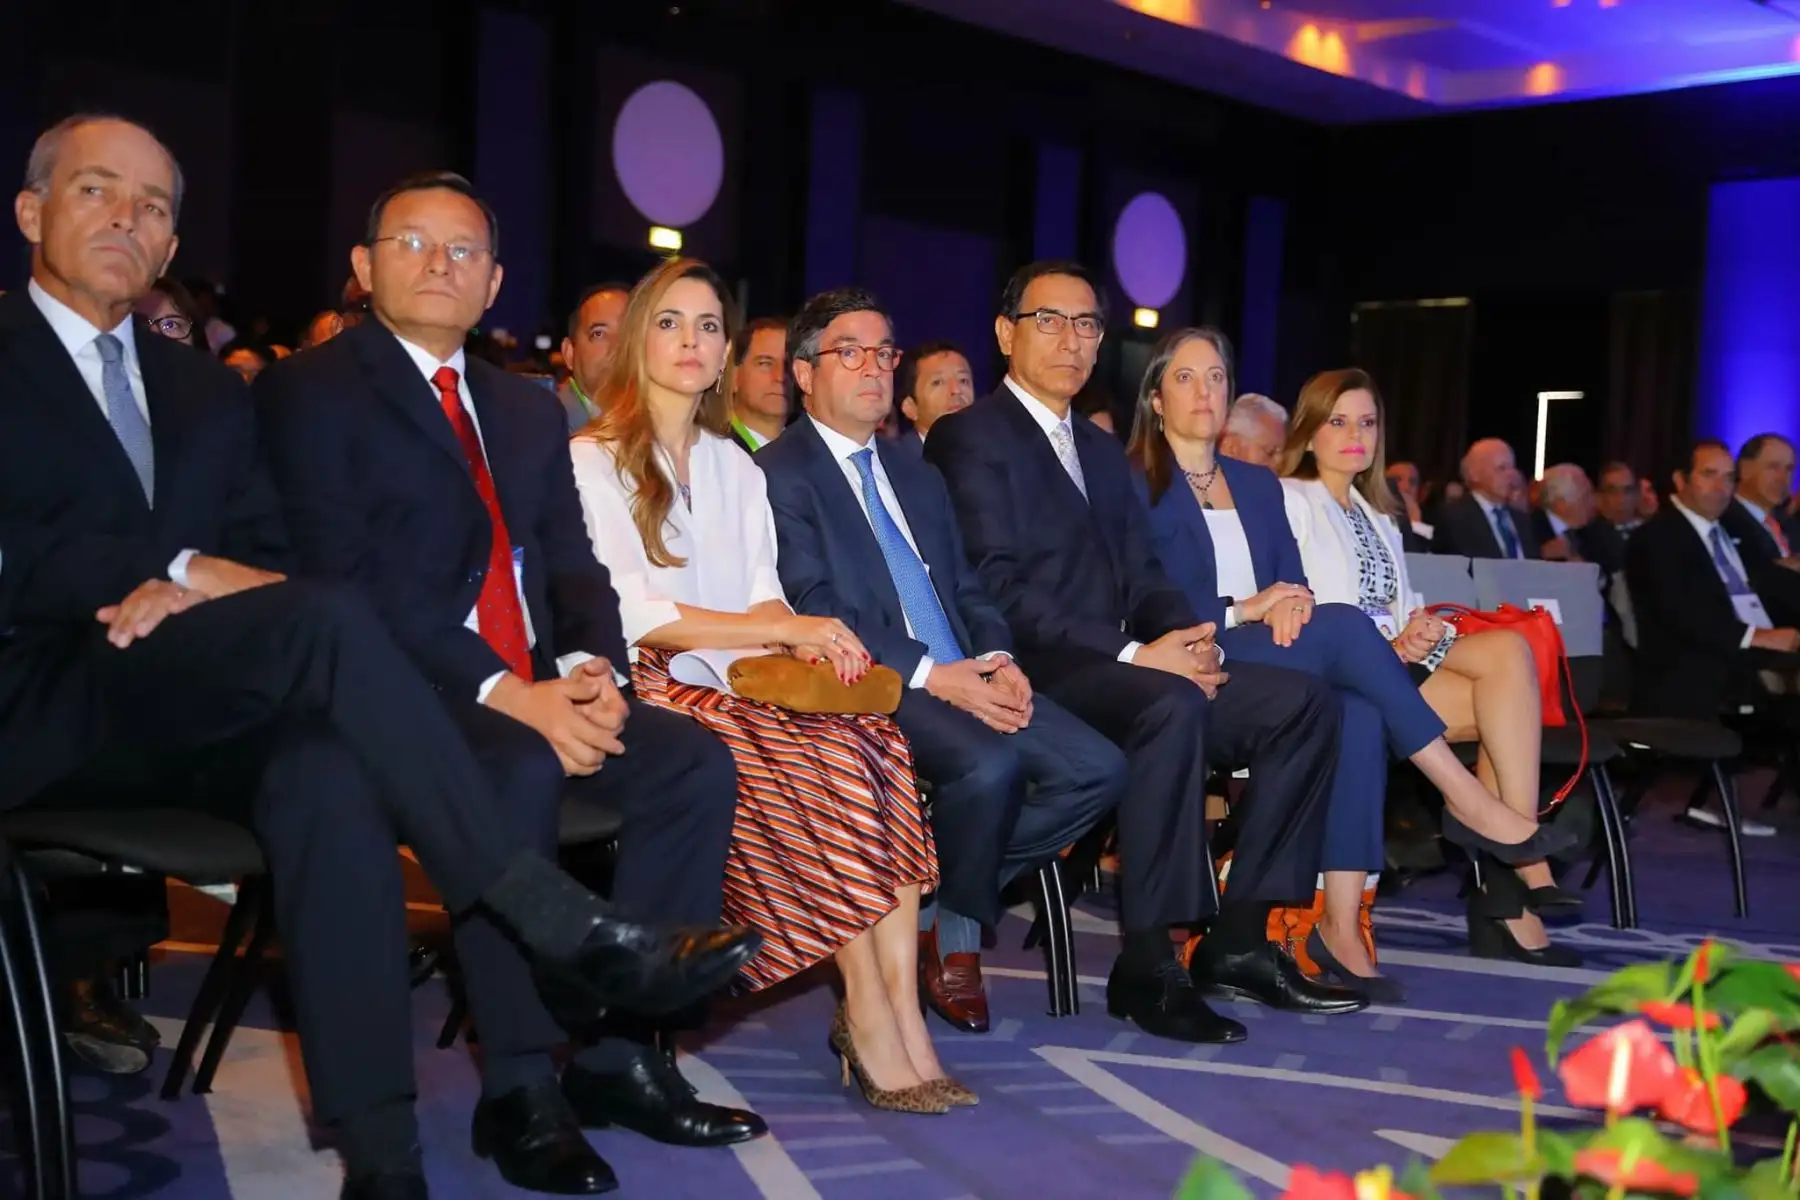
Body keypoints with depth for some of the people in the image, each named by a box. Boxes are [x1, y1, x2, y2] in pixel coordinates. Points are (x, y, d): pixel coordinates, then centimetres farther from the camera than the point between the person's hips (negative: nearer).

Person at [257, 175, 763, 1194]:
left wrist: (590, 667, -10)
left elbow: (573, 566, 13)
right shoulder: (312, 392, -1)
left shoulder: (530, 408, 20)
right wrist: (502, 691, -22)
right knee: (524, 770, -34)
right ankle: (520, 1091, -21)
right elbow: (344, 579, -13)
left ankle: (624, 1055, -7)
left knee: (697, 762, -15)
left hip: (536, 689, 7)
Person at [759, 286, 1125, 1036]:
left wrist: (997, 658, -2)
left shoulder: (916, 476, 26)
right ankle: (952, 931, -5)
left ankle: (947, 903, 1)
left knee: (1097, 769, -13)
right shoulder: (780, 474, 0)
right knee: (990, 764, -33)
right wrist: (931, 674, -19)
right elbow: (815, 608, -11)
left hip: (966, 678, 7)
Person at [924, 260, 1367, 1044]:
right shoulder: (970, 438, -2)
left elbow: (1142, 573, 19)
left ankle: (1237, 942, -6)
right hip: (1038, 677, -8)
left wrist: (1188, 637, -5)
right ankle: (1146, 966, -26)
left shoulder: (1101, 449, 25)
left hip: (1118, 670, 9)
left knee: (1303, 702, -6)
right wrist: (1132, 654, -20)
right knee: (1171, 707, -36)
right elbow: (997, 590, -14)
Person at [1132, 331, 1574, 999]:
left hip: (1270, 665, 6)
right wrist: (1241, 611, -17)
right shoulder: (1134, 487, 3)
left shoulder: (1259, 485, 23)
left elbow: (1294, 587, 14)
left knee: (1361, 715, -28)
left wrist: (1292, 604, -11)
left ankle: (1342, 925, -31)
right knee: (1344, 626, -28)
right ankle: (1465, 798, -22)